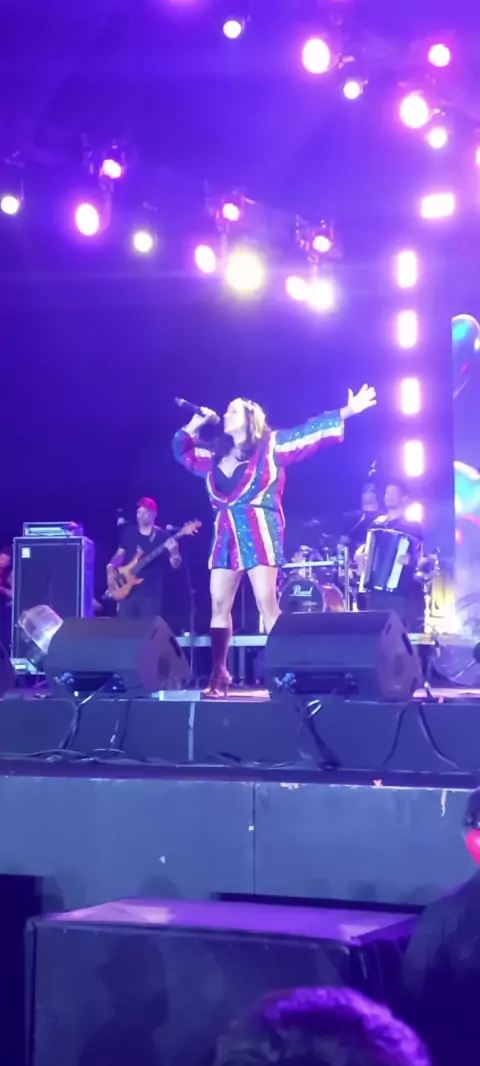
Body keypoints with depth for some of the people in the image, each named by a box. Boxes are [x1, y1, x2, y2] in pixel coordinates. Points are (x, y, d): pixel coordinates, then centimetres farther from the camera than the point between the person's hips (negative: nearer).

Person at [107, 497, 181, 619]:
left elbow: (175, 565, -5)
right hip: (128, 589, 4)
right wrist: (111, 567, 1)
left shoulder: (162, 536, -2)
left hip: (150, 591, -4)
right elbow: (120, 555, 20)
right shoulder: (130, 533, 10)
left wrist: (174, 553, -27)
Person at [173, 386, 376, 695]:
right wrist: (194, 425, 15)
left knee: (267, 604, -12)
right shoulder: (216, 456, 18)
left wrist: (347, 412, -11)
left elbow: (308, 432, -4)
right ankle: (219, 674, 5)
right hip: (226, 535, 6)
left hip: (259, 534, -6)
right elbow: (183, 451, 29)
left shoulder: (270, 446, 2)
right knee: (219, 604, 1)